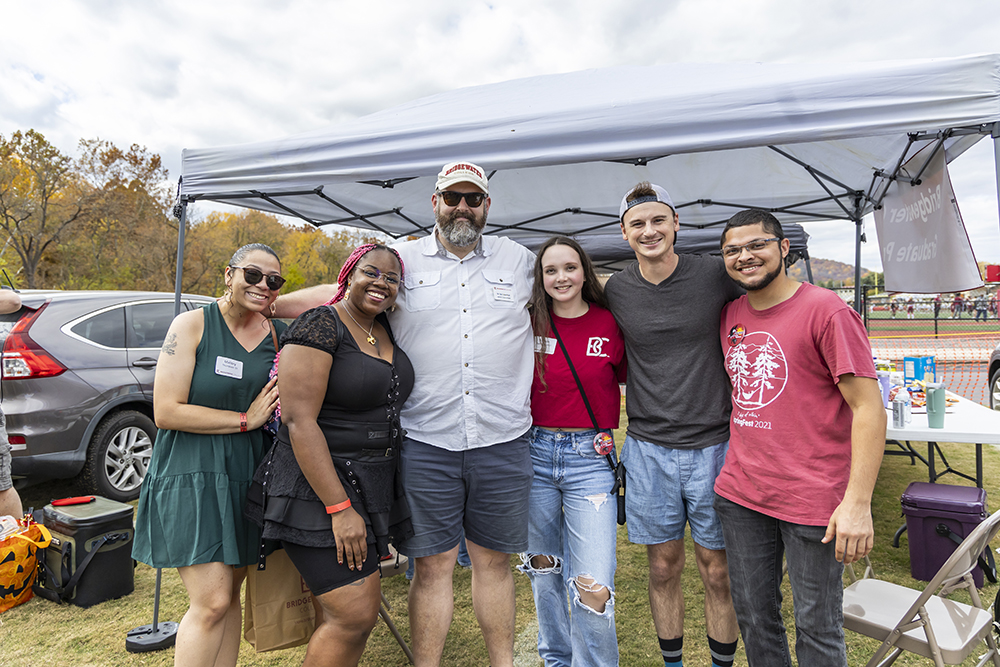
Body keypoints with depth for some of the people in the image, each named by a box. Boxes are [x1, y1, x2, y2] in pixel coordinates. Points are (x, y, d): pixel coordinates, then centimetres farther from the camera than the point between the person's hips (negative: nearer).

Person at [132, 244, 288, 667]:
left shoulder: (280, 335, 5)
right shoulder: (193, 324, -8)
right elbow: (166, 411, -14)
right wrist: (246, 419, -14)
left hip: (248, 475, 5)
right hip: (193, 473, -5)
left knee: (231, 593, 14)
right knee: (212, 601, -7)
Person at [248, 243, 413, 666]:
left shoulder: (387, 330, 7)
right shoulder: (319, 327, -14)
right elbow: (298, 420, -20)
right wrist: (339, 508, -21)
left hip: (370, 486, 8)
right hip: (319, 486, -8)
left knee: (351, 612, 14)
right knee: (354, 614, -8)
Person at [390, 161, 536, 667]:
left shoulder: (520, 260, 10)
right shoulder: (401, 260, 7)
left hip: (503, 441, 2)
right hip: (425, 442, -1)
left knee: (494, 562, 15)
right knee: (432, 565, 8)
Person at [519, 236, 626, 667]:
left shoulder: (611, 324, -3)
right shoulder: (529, 324, 0)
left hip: (591, 457, -2)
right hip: (535, 453, 2)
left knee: (593, 586, -7)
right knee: (543, 570, 17)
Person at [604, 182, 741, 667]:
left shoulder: (716, 275, -5)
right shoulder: (616, 290, 0)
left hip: (712, 444, -1)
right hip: (648, 448, 1)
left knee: (718, 572, 10)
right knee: (664, 567, 13)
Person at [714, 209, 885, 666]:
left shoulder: (826, 310, -11)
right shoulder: (731, 315, 8)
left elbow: (868, 409, -14)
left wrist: (858, 503, -20)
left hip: (813, 501, -5)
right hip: (740, 493, 6)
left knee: (817, 629, 11)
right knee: (753, 617, 18)